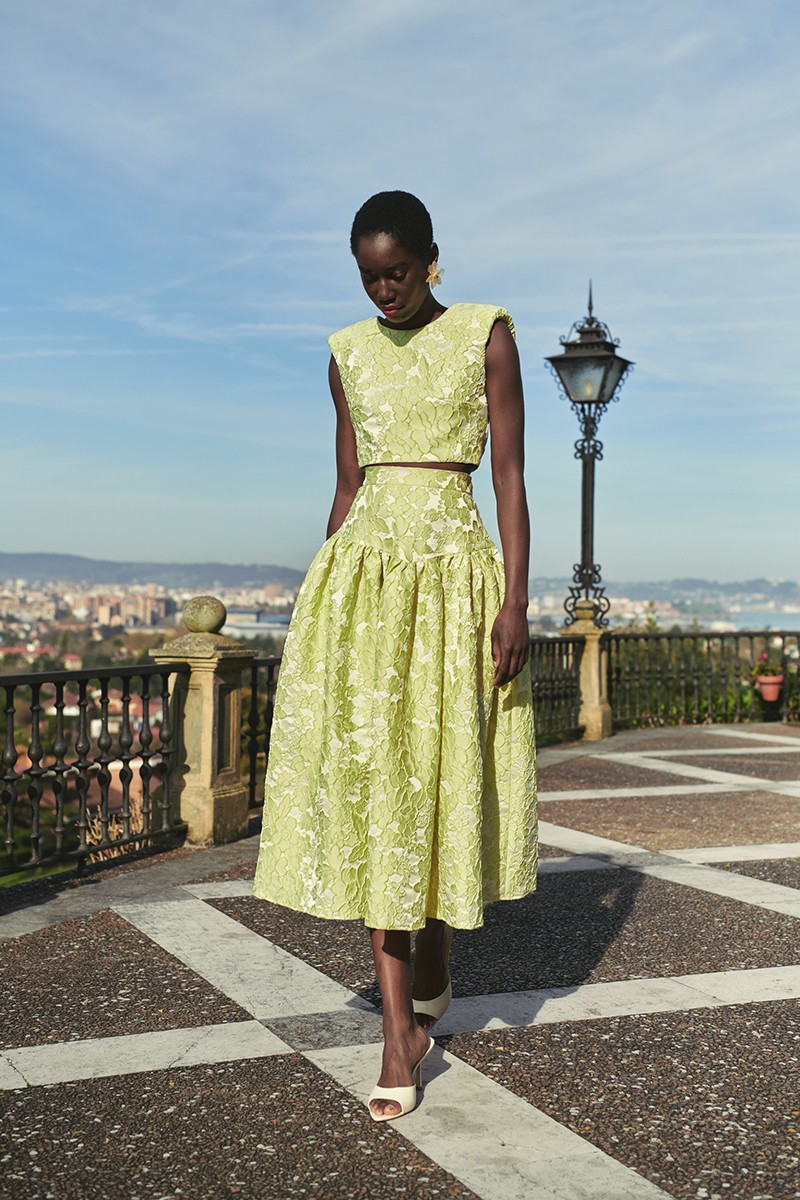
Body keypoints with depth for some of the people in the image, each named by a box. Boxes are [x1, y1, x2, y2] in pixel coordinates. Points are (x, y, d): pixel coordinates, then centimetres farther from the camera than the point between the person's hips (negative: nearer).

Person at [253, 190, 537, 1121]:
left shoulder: (485, 335, 3)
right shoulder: (349, 353, 13)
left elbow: (510, 473, -2)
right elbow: (347, 485, 15)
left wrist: (517, 599, -11)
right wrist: (323, 599, 12)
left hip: (456, 573, -2)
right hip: (363, 572, 3)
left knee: (444, 777, 5)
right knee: (366, 781, -5)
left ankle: (433, 969, 31)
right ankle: (400, 1028, -1)